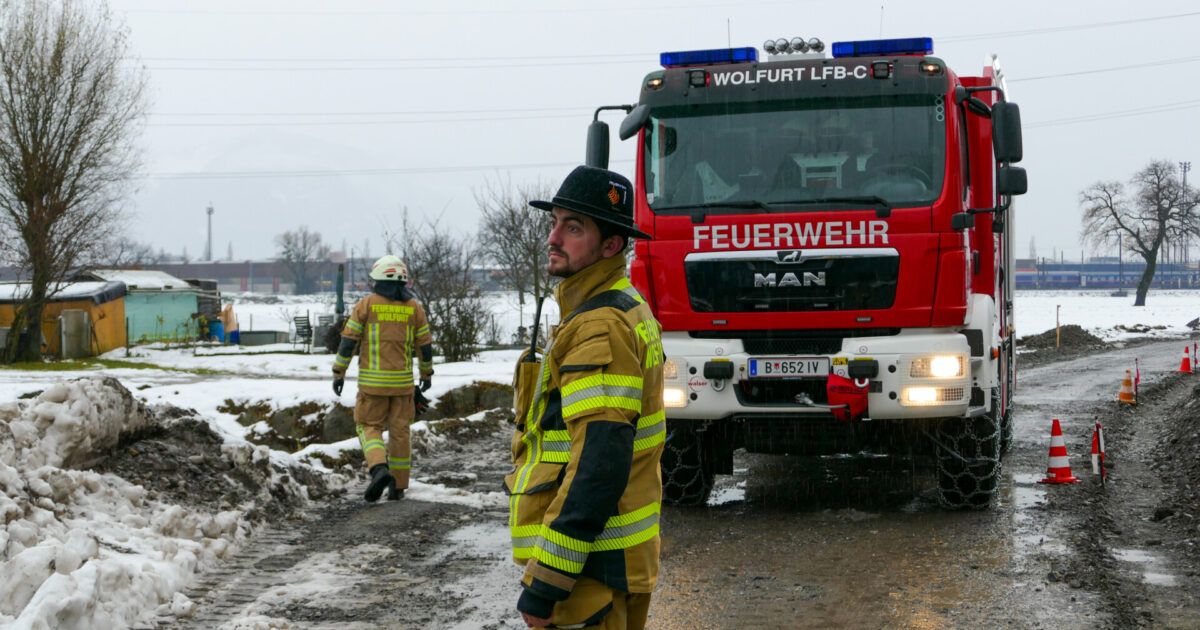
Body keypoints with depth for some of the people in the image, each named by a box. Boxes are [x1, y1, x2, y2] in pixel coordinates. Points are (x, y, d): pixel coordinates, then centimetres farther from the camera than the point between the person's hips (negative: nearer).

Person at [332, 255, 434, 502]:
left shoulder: (367, 304, -4)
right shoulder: (413, 307, 4)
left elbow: (349, 340, -5)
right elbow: (425, 344, 8)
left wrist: (338, 373, 2)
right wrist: (427, 373, 21)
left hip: (372, 380, -2)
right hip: (403, 380, 3)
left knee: (369, 426, 7)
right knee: (399, 430, 9)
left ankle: (379, 468, -18)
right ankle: (398, 486, 13)